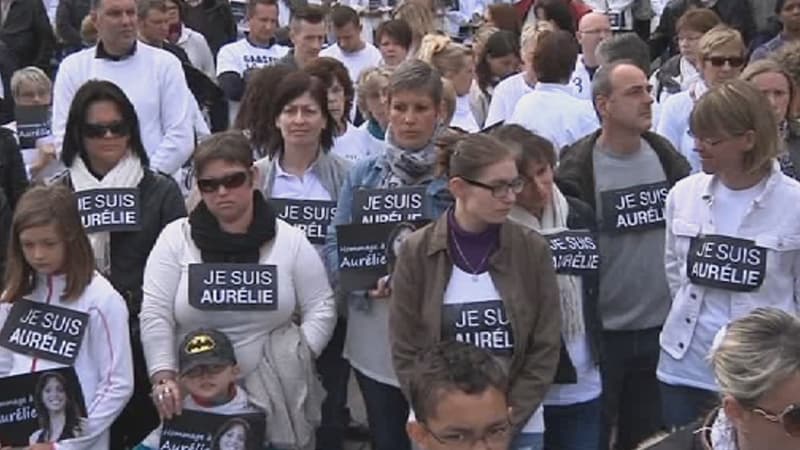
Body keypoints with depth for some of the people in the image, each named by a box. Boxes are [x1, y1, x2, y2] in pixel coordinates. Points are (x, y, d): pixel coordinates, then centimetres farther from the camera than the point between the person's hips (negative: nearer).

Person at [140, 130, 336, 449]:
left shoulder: (290, 240, 2)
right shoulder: (175, 238, -1)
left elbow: (320, 308, 5)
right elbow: (155, 315, -5)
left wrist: (298, 359, -8)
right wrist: (164, 376, -16)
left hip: (278, 393, 1)